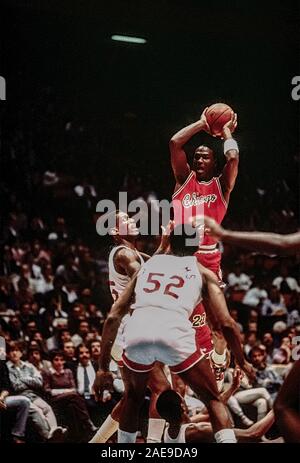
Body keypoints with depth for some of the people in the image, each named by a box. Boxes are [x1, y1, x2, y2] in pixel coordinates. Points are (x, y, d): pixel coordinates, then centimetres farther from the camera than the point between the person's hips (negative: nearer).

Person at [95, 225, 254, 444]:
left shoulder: (147, 265, 31)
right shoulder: (202, 272, 24)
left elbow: (113, 318, 25)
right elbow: (226, 323, 14)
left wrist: (103, 367, 28)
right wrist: (242, 362, 27)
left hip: (137, 332, 3)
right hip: (176, 335, -2)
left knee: (133, 397, 32)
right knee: (214, 401, 17)